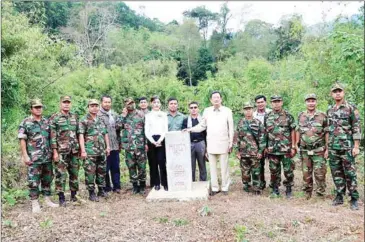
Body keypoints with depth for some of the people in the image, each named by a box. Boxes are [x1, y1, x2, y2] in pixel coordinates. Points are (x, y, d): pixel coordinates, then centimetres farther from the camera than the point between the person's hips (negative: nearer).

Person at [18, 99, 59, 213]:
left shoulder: (46, 122, 10)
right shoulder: (25, 123, -4)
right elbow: (22, 140, -7)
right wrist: (25, 156, -12)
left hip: (47, 157, 5)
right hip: (34, 158, -5)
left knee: (47, 180, 12)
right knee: (34, 181, 1)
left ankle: (47, 200, 24)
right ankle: (35, 203, 11)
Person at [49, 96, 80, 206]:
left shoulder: (74, 117, 12)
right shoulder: (54, 118, -3)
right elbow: (52, 136, -7)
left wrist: (80, 148, 11)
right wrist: (55, 152, -12)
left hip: (74, 151, 5)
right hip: (61, 151, -5)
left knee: (74, 173, 11)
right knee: (61, 174, -1)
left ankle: (73, 194, 24)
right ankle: (61, 197, 9)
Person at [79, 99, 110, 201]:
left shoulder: (101, 120, 14)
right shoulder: (84, 121, -4)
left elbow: (106, 134, 18)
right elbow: (81, 136, -10)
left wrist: (108, 146, 12)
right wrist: (83, 150, -17)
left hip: (102, 151, 6)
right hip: (90, 152, -6)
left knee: (102, 171, 13)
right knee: (90, 172, -1)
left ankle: (101, 190, 26)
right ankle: (91, 193, 9)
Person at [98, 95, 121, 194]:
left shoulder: (114, 115, 15)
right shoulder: (98, 115, -6)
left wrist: (119, 141, 16)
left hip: (115, 146, 5)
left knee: (115, 167, 10)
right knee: (105, 168, 4)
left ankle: (116, 186, 20)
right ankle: (106, 187, 16)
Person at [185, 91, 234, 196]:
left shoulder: (227, 111, -1)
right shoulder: (207, 111, 4)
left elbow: (231, 128, 1)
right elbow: (202, 126, 10)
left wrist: (230, 143, -1)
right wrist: (191, 129, -1)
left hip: (223, 144, -2)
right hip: (211, 144, 2)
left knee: (224, 167, 5)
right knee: (212, 167, 9)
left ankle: (225, 187, 19)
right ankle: (215, 187, 20)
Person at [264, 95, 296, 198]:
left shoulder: (288, 116, 0)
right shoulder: (267, 117, 7)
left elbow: (293, 131, 0)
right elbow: (264, 132, 11)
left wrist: (293, 146, -5)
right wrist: (265, 146, 7)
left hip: (286, 149, -2)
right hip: (272, 150, 2)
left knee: (288, 170, 4)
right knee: (274, 170, 9)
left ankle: (289, 189, 18)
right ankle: (275, 189, 22)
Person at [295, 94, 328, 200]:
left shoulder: (322, 116, -1)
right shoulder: (301, 116, 6)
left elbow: (326, 133, 0)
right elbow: (298, 131, 13)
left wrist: (327, 147, -4)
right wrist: (296, 144, 8)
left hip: (318, 150, -2)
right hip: (304, 150, 3)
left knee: (319, 172, -2)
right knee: (306, 172, 10)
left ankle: (321, 191, 14)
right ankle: (307, 192, 22)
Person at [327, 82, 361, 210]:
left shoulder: (351, 108, -3)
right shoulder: (329, 110, 12)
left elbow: (356, 129, -6)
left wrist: (356, 146, -12)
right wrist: (327, 147, 13)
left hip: (347, 147, -5)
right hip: (333, 148, 5)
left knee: (350, 173, 0)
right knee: (336, 173, 9)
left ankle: (354, 199, 10)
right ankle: (339, 196, 19)